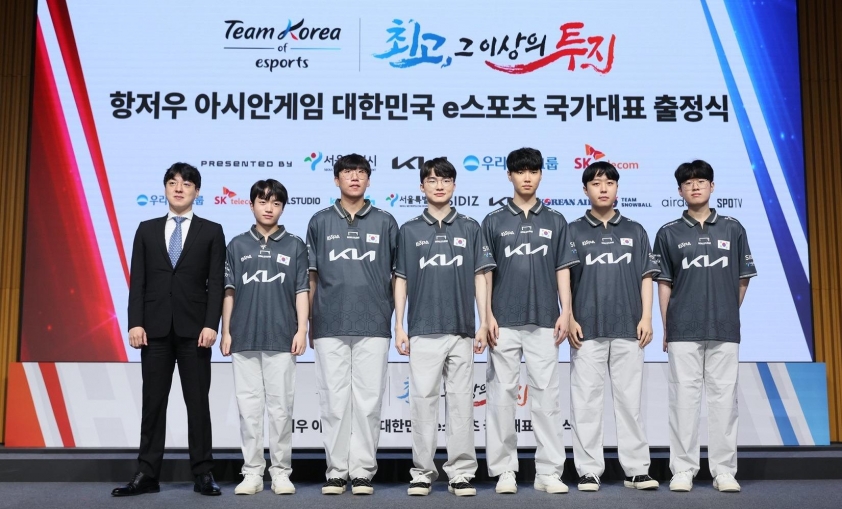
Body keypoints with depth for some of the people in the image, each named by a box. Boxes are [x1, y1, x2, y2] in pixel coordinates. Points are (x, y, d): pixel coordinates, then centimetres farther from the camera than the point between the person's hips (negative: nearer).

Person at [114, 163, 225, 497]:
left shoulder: (211, 231, 6)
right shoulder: (147, 230, 12)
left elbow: (216, 283, -1)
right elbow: (137, 281, 7)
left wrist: (211, 325, -11)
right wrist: (135, 323, -4)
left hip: (193, 328, -2)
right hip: (155, 327, 2)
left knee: (198, 402, 2)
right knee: (153, 401, 5)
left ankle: (203, 474, 8)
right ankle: (147, 475, 11)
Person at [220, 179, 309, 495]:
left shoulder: (294, 246, 6)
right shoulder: (237, 245, 10)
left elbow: (302, 291, 4)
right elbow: (229, 292, 9)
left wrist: (302, 330, -4)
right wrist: (225, 332, 4)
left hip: (281, 339, -1)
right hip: (243, 338, 1)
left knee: (281, 407, 2)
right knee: (249, 407, 5)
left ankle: (281, 472, 11)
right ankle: (252, 472, 13)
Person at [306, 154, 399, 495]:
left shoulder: (385, 222, 8)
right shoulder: (320, 222, 10)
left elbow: (397, 275, 10)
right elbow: (311, 276, 11)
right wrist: (310, 323, 7)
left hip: (373, 325, 0)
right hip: (330, 326, 1)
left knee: (368, 401, 1)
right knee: (334, 401, 3)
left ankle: (362, 471, 11)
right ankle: (336, 470, 14)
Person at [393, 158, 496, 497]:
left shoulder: (470, 228, 8)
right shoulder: (409, 230, 7)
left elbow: (480, 278, 6)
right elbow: (401, 280, 7)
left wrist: (484, 323, 0)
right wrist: (399, 326, 1)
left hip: (462, 330, 1)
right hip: (423, 331, 0)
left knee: (461, 401, 4)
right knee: (423, 400, 2)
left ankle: (461, 473, 11)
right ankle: (422, 472, 11)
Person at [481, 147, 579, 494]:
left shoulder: (555, 221, 11)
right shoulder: (494, 221, 7)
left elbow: (562, 271, 8)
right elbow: (485, 272, 4)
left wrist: (565, 313, -1)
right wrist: (487, 315, -5)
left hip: (544, 322, 1)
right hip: (504, 322, 0)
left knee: (546, 396, 1)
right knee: (501, 396, 2)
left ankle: (549, 472, 8)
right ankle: (504, 471, 10)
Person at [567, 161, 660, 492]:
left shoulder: (634, 231, 12)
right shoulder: (574, 231, 7)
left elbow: (646, 276, 10)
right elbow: (564, 279, 4)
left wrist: (646, 317, -1)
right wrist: (570, 318, -6)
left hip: (628, 329, 1)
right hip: (587, 329, -1)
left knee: (630, 400, 4)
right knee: (586, 401, 1)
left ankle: (637, 469, 12)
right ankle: (588, 470, 8)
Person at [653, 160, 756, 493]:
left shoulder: (733, 229, 8)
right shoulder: (669, 233, 6)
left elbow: (742, 280, 12)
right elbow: (664, 283, 5)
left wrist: (728, 314, 11)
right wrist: (666, 328, 1)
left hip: (725, 329, 1)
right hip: (683, 331, -1)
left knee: (724, 397, 3)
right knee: (684, 398, 1)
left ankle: (724, 471, 11)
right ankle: (683, 470, 8)